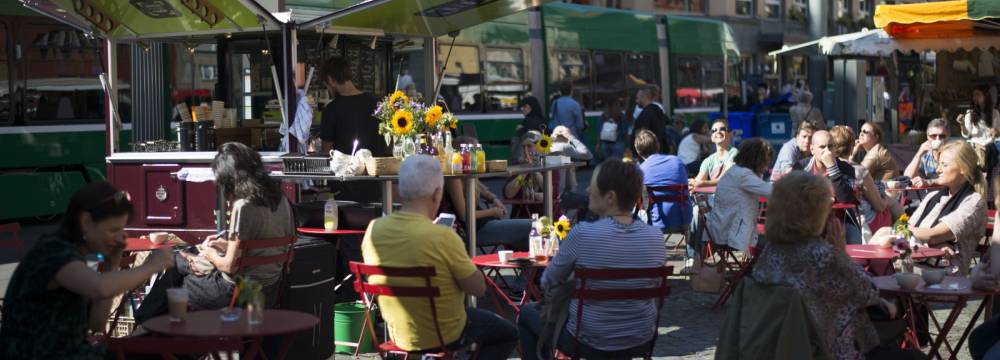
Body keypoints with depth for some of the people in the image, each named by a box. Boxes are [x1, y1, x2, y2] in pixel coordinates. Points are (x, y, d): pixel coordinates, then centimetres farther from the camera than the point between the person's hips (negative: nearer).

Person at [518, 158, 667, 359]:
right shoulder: (656, 238, -11)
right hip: (642, 342, 4)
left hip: (591, 343, -4)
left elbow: (547, 283, -9)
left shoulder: (582, 234, -23)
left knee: (527, 313, 23)